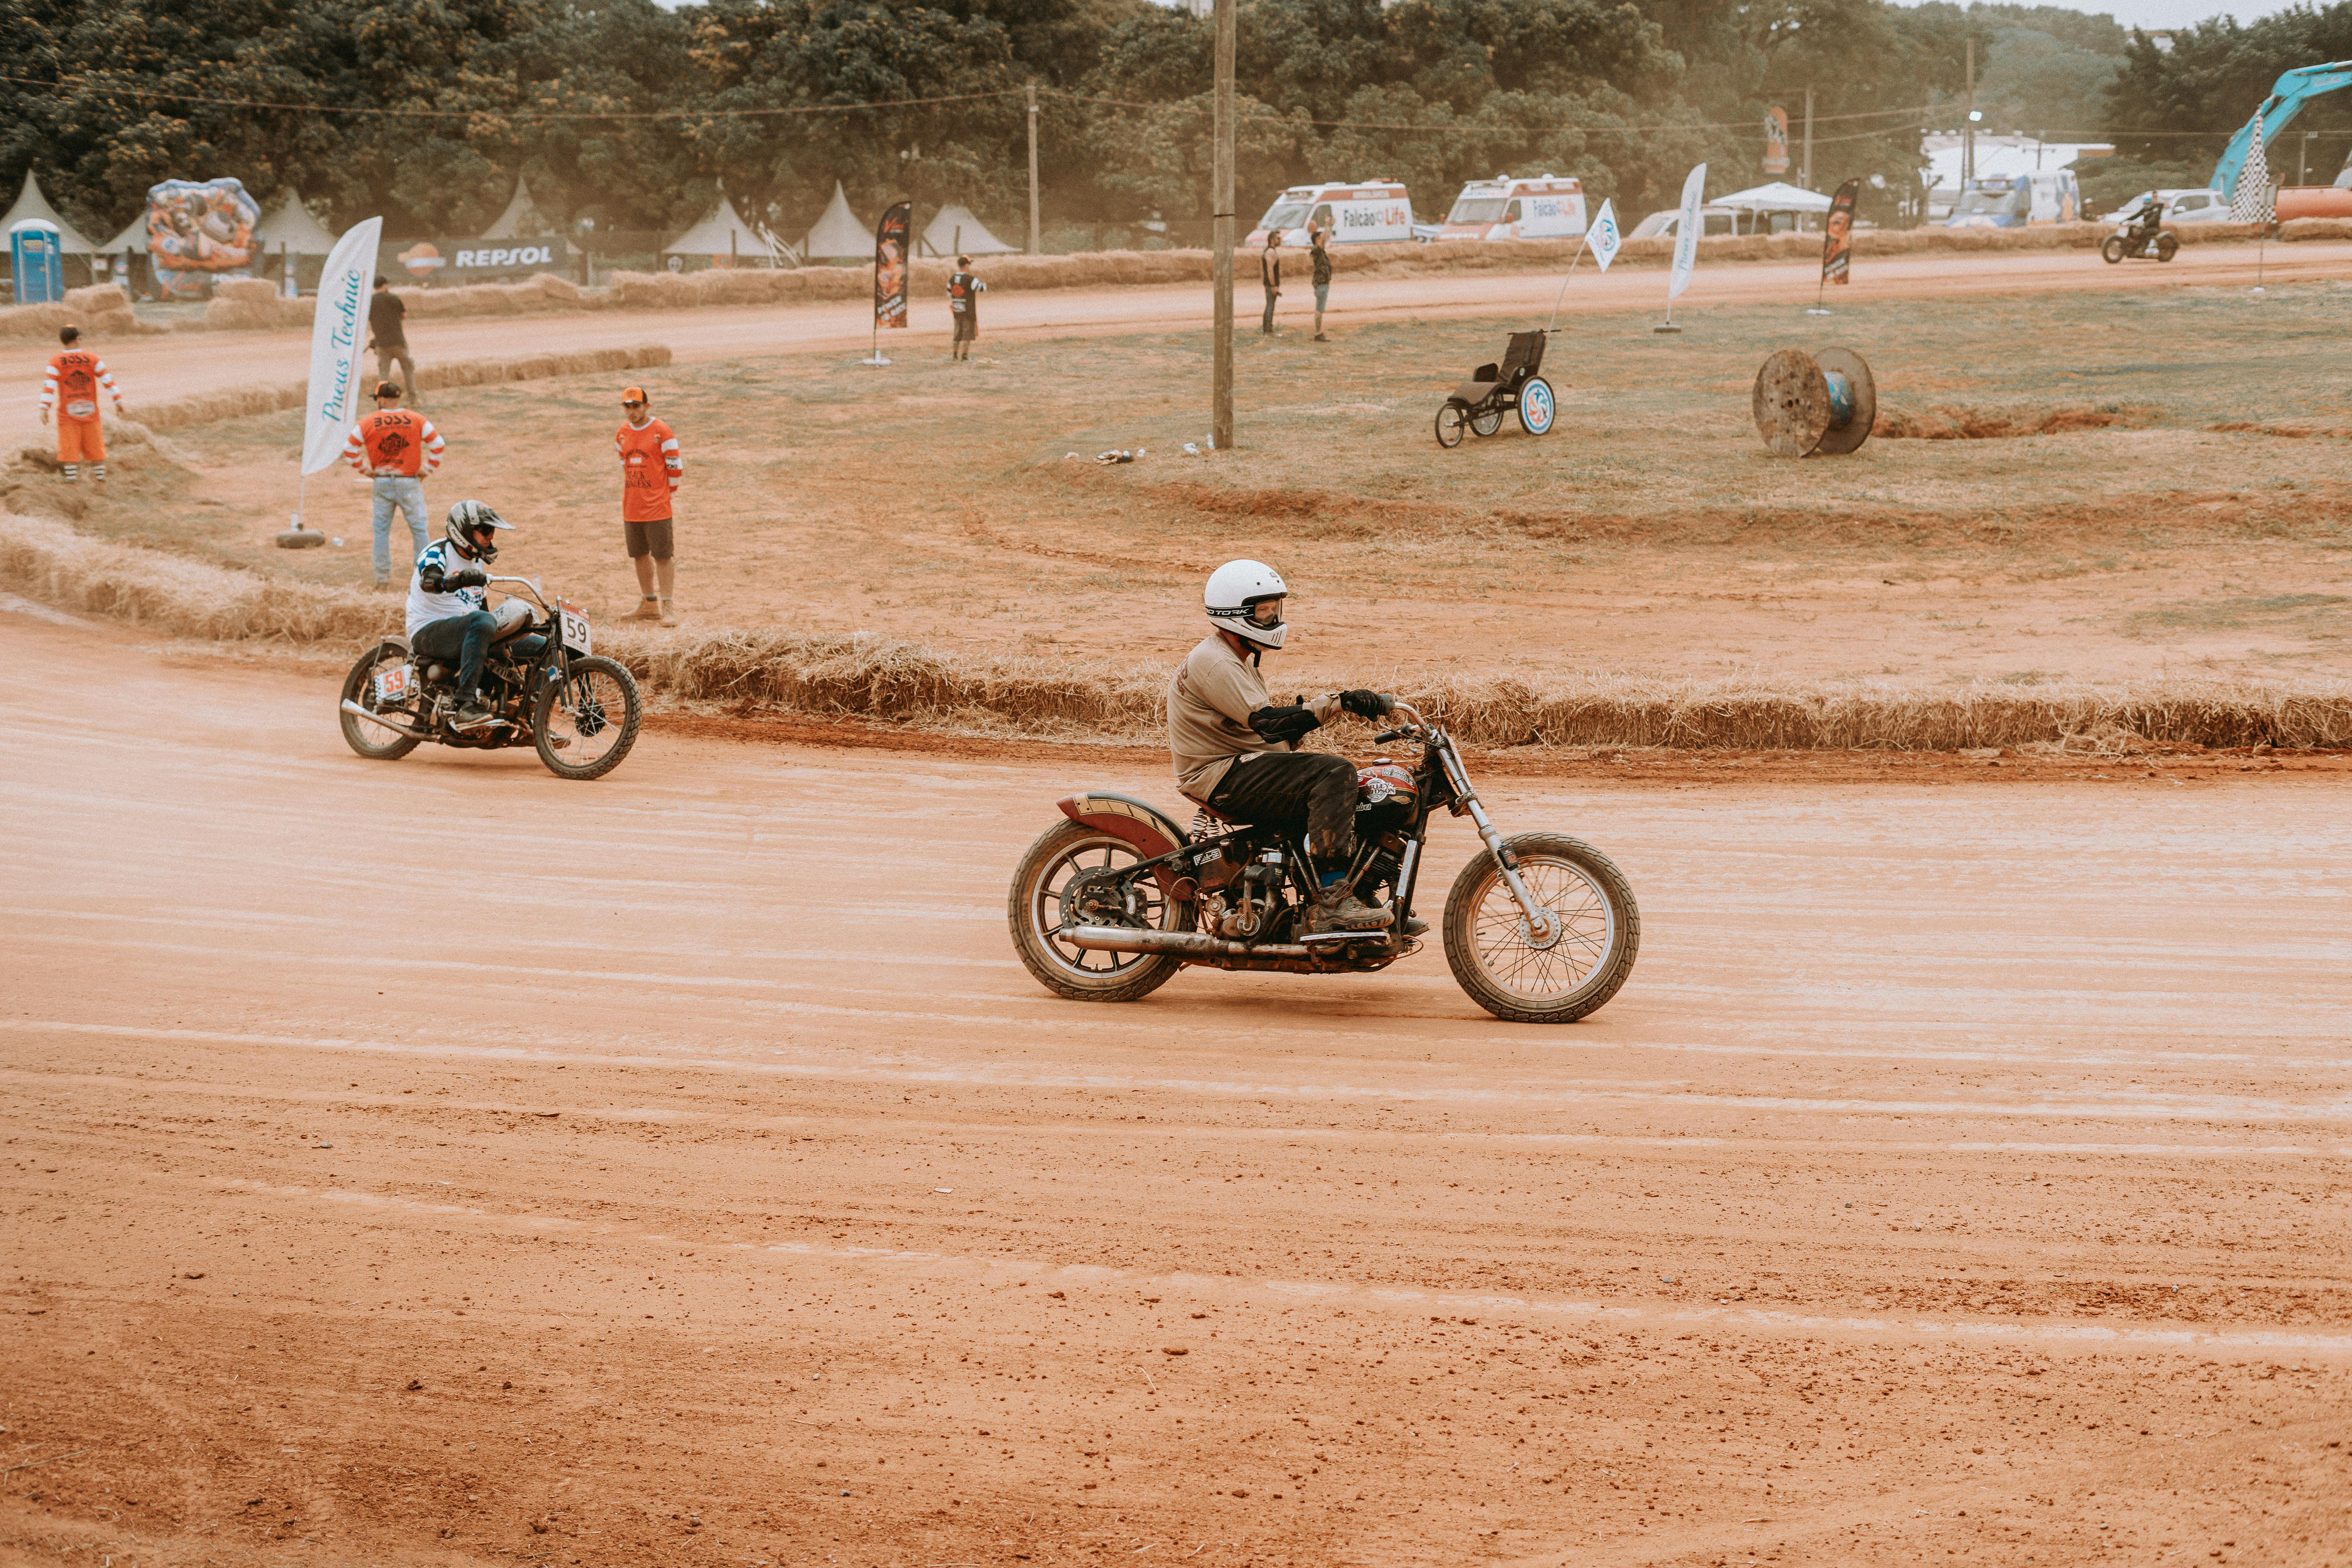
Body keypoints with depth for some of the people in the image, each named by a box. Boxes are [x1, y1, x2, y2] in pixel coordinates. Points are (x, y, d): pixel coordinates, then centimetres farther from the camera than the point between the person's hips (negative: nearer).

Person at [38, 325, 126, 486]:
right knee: (95, 447, 11)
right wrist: (118, 400, -1)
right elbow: (107, 380, -5)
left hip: (68, 414, -2)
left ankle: (72, 481, -2)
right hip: (90, 412, 2)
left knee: (69, 450, 2)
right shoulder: (92, 358, -2)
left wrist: (44, 409, -16)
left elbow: (49, 386, -14)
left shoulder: (56, 361, -6)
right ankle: (100, 481, 17)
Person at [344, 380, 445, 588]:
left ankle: (383, 577, 10)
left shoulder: (368, 423, -2)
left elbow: (350, 449, -2)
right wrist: (427, 469, 3)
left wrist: (366, 470, 6)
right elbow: (437, 444, -5)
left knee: (382, 530, 9)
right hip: (410, 483, -1)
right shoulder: (417, 420, -2)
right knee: (418, 528, 6)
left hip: (382, 483, 1)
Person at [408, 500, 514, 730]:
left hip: (465, 635, 8)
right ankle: (466, 706, -47)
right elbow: (429, 581, -31)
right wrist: (457, 581, -50)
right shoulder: (437, 552, -8)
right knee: (482, 621, -38)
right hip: (429, 631, -8)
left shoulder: (478, 563, 19)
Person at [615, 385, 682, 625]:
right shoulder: (623, 434, 11)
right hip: (631, 509, 6)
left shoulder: (662, 432, -8)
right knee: (640, 556, 12)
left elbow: (675, 467, -5)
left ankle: (667, 607, -5)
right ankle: (649, 605, 22)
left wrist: (668, 495, 1)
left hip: (657, 507, -6)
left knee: (663, 556, -5)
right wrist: (633, 494, 17)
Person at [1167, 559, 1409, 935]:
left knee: (1361, 795, 7)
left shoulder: (1238, 660, 20)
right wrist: (1336, 703, -31)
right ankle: (1333, 901, -32)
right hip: (1222, 777, -11)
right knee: (1335, 773, -26)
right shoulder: (1213, 663, -15)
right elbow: (1268, 723, -26)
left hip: (1246, 769, 11)